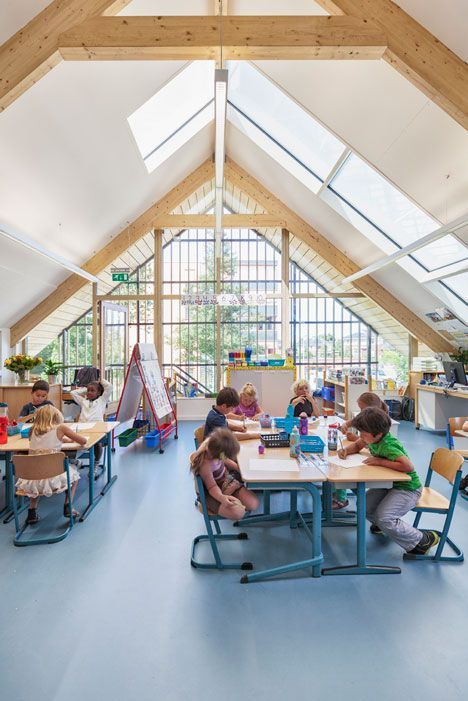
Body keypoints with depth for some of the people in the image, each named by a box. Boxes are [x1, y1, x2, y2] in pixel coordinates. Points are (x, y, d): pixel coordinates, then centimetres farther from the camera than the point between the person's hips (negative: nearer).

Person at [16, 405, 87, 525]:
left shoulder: (34, 430, 11)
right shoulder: (60, 427, -1)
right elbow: (83, 441, 3)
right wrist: (74, 438, 24)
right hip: (53, 477, -3)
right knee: (73, 474, 26)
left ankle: (32, 511, 26)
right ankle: (67, 507, 18)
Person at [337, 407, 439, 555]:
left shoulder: (387, 446, -31)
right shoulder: (372, 438, -6)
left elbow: (409, 466, -43)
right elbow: (357, 445, 15)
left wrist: (380, 461, -34)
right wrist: (346, 450, -7)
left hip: (407, 489, -8)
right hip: (389, 484, 8)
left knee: (384, 518, -22)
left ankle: (422, 540, -1)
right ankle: (380, 524, 27)